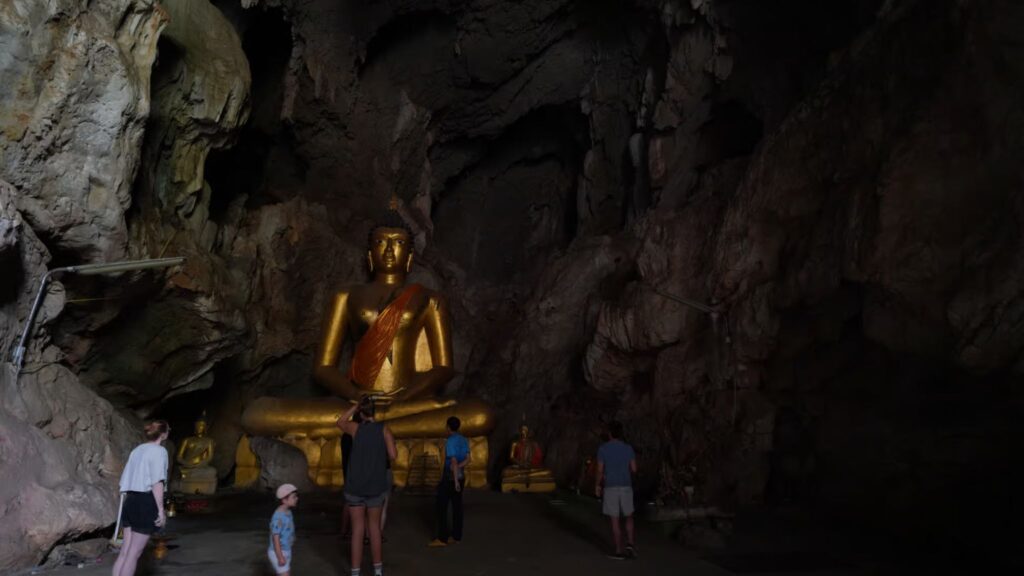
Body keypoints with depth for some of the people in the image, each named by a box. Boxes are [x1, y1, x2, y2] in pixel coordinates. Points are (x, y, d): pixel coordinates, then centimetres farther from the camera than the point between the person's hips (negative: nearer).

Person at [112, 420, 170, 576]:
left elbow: (125, 479, 17)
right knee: (134, 553, -2)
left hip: (131, 500, 8)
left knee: (125, 551, 12)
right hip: (146, 502, -8)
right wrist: (161, 509, -16)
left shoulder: (137, 450, 16)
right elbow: (157, 482, -17)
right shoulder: (159, 451, -8)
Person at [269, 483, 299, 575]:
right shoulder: (278, 516, -26)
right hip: (278, 553, -9)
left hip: (286, 551, 9)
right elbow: (275, 538, -24)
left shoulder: (287, 512, 3)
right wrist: (280, 557, -22)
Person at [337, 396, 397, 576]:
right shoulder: (384, 429, -6)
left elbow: (340, 422, 17)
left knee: (357, 529, 5)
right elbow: (393, 455, -10)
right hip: (376, 486, 1)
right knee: (374, 527, 16)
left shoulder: (356, 428, -6)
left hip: (355, 486, -1)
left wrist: (356, 405, 13)